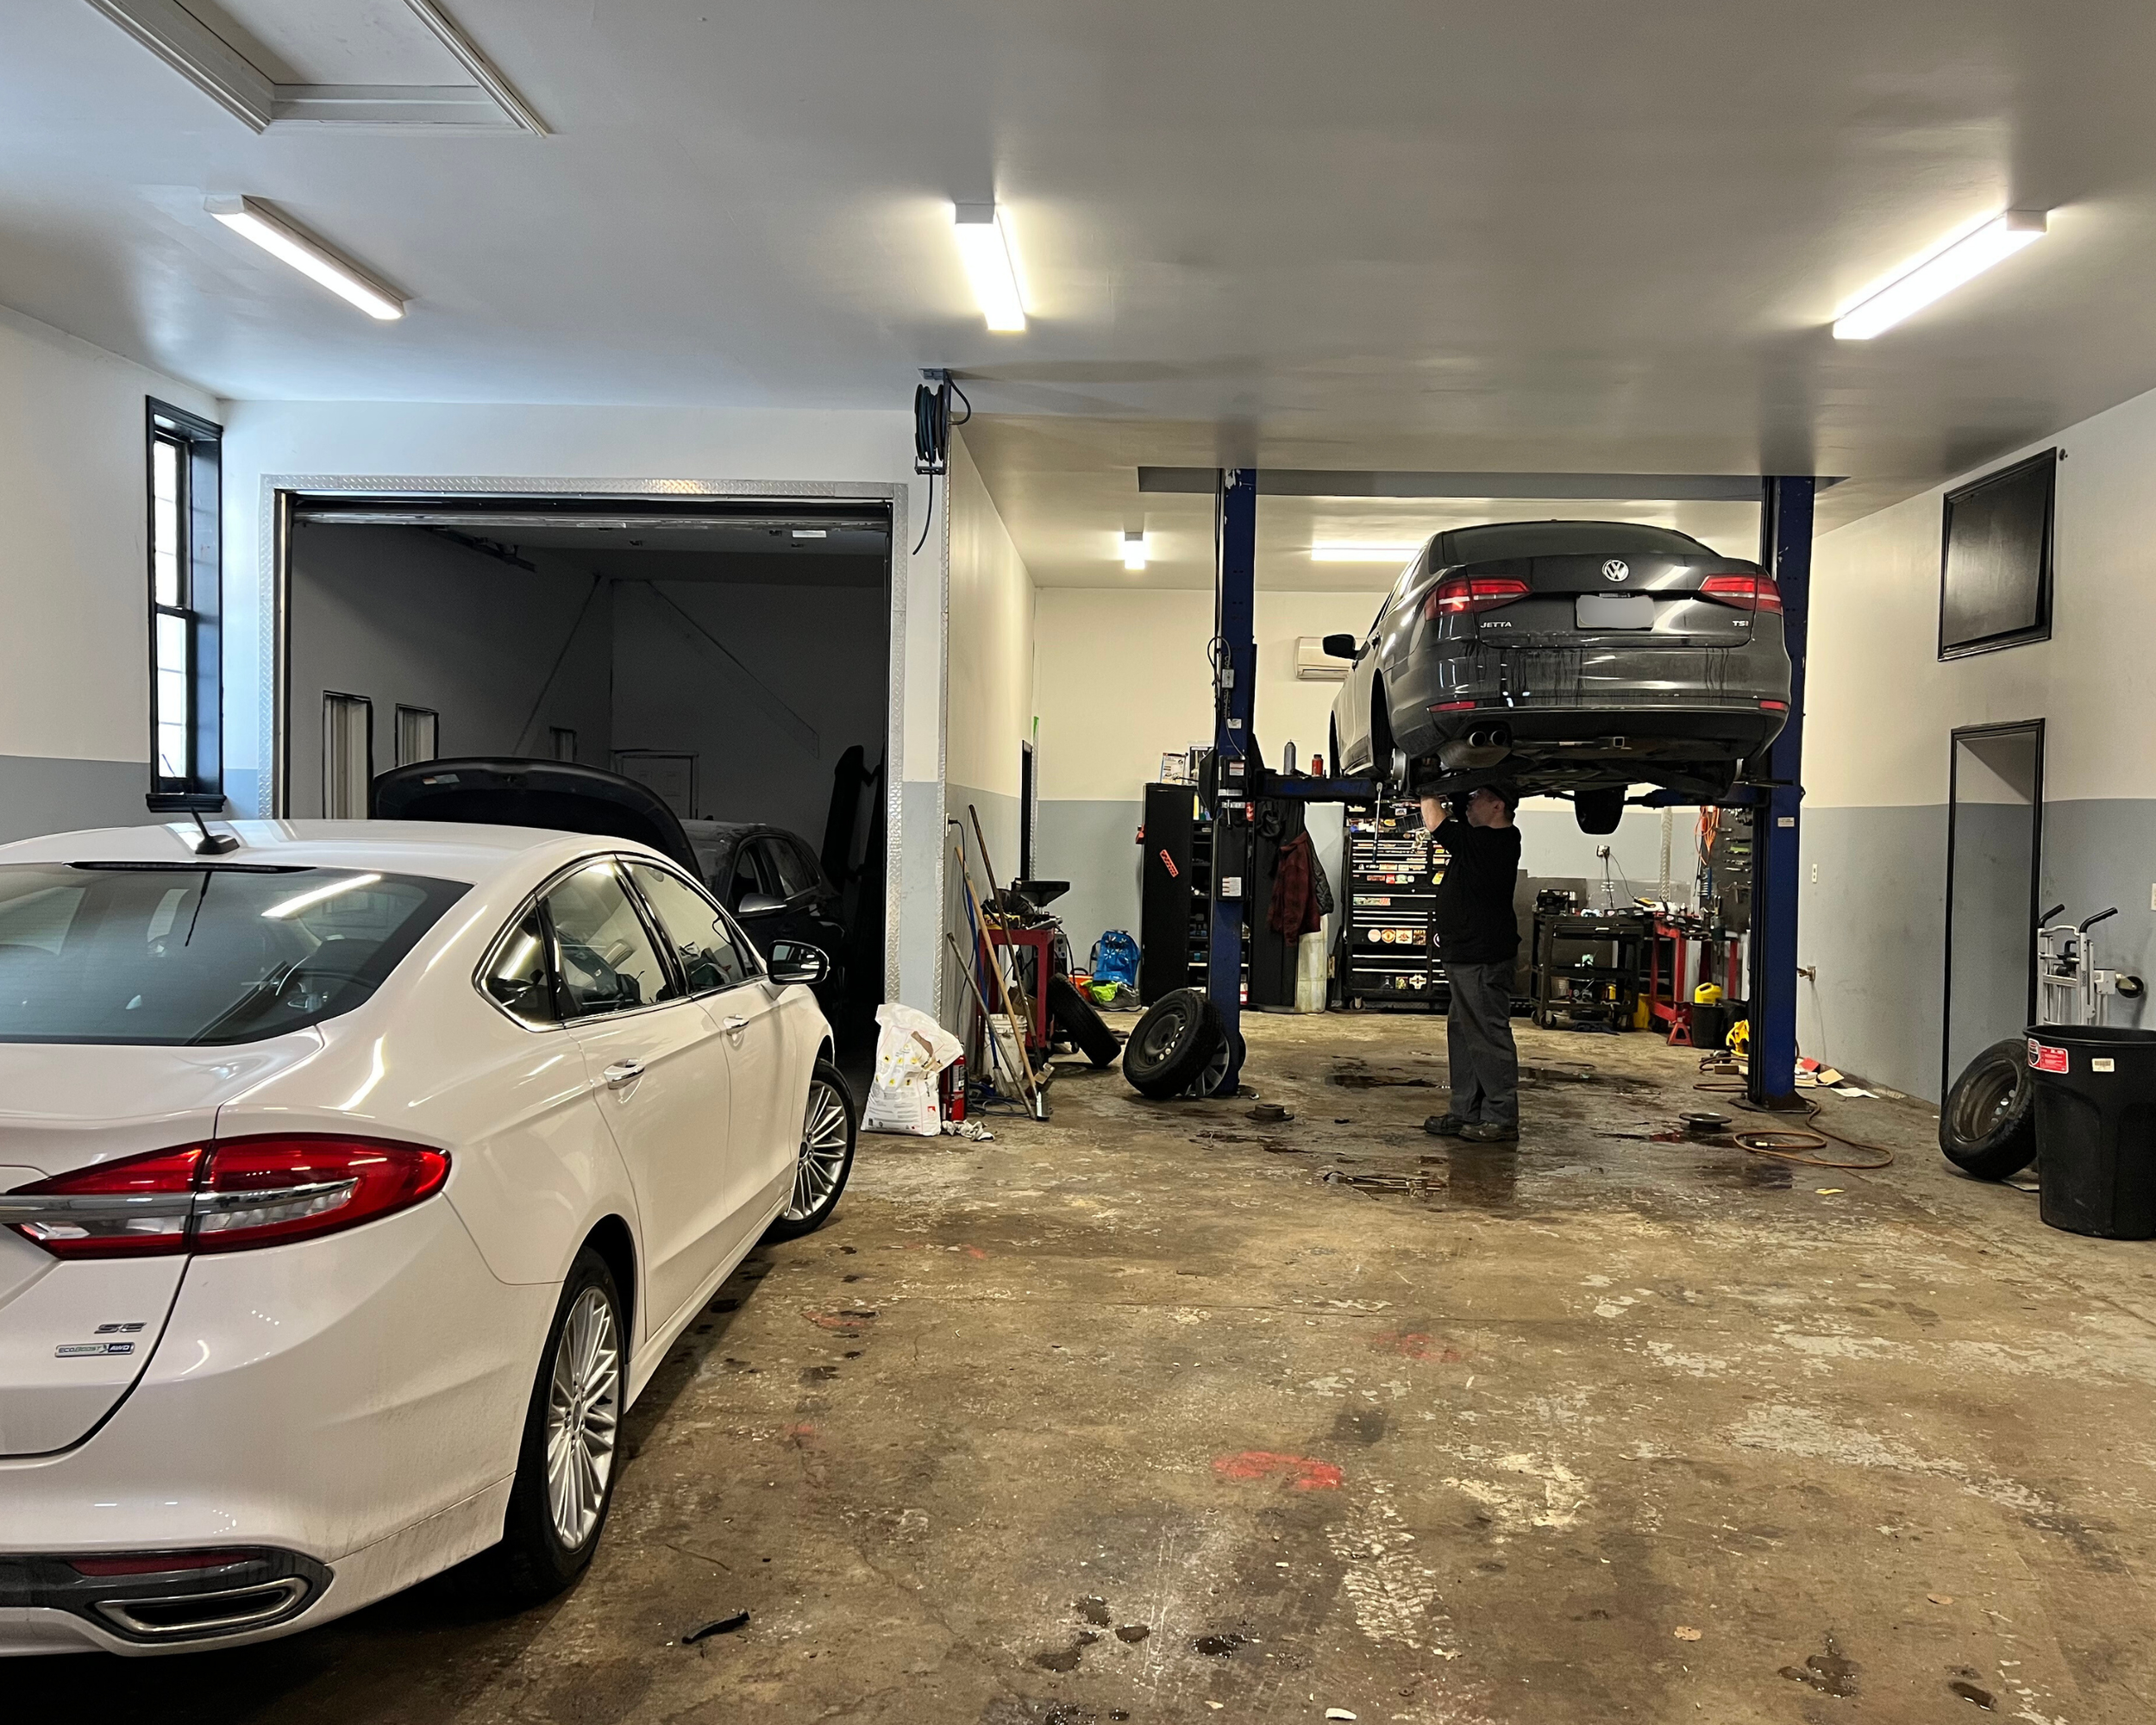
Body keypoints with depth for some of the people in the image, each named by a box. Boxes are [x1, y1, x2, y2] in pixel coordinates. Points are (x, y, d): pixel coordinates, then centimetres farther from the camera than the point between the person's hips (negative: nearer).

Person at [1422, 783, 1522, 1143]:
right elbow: (1452, 817, 24)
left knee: (1489, 1037, -5)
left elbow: (1435, 822, -16)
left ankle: (1501, 1120, 0)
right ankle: (1466, 1112, 22)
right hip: (1467, 955, 11)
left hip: (1484, 960, -11)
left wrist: (1429, 793, -1)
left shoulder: (1487, 843, -19)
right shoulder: (1500, 839, 11)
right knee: (1462, 1033, 15)